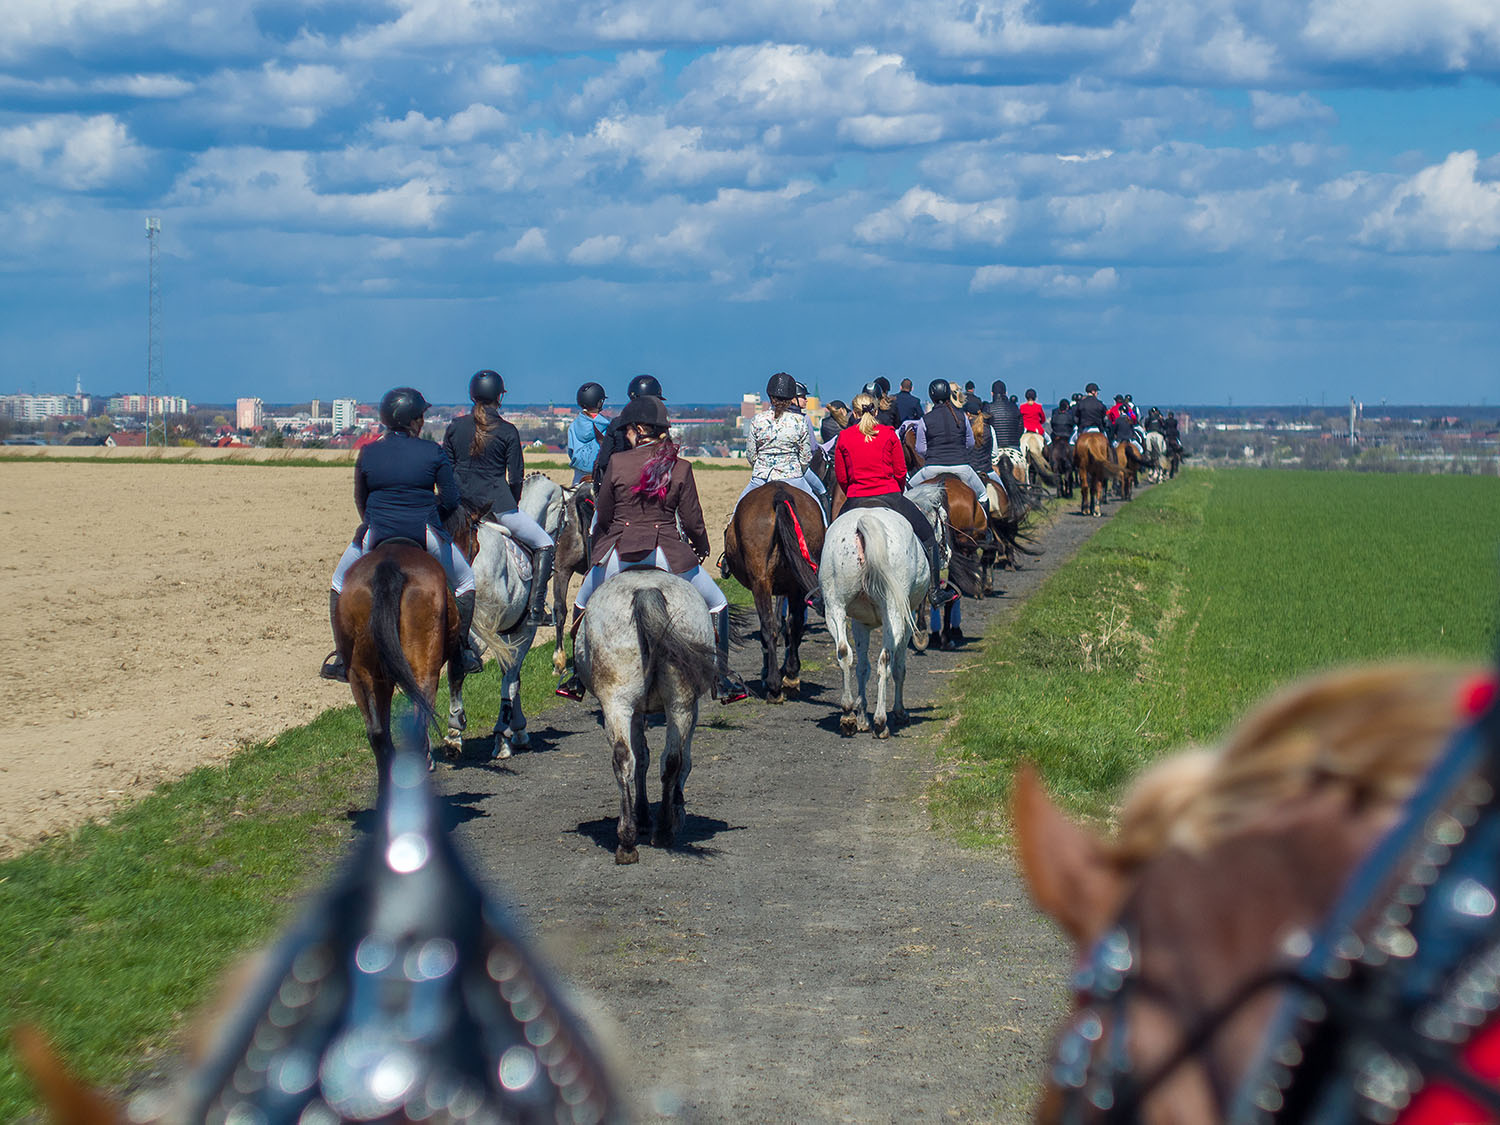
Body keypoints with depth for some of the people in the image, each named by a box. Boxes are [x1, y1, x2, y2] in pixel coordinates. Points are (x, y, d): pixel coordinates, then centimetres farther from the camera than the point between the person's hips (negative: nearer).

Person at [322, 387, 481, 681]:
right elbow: (450, 500, 0)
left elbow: (360, 502, 12)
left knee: (341, 584, 23)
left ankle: (342, 659, 17)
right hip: (424, 533, -1)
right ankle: (462, 651, 18)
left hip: (376, 533, 1)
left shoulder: (367, 454, 4)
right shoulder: (433, 452, -1)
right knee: (465, 583, 22)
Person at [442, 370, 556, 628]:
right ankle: (536, 609, -7)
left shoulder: (454, 427, 5)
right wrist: (512, 505, 13)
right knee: (545, 545, 5)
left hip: (462, 505, 5)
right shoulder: (507, 432, -5)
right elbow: (515, 478, -4)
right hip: (496, 503, -5)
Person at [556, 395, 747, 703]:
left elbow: (603, 516, 4)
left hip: (619, 552, 1)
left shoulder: (616, 463, -4)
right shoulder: (681, 469, -4)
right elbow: (693, 522, 0)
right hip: (667, 554, -1)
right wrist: (702, 548, 20)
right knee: (717, 606, 17)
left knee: (582, 605, 27)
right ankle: (723, 680, 10)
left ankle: (578, 678, 29)